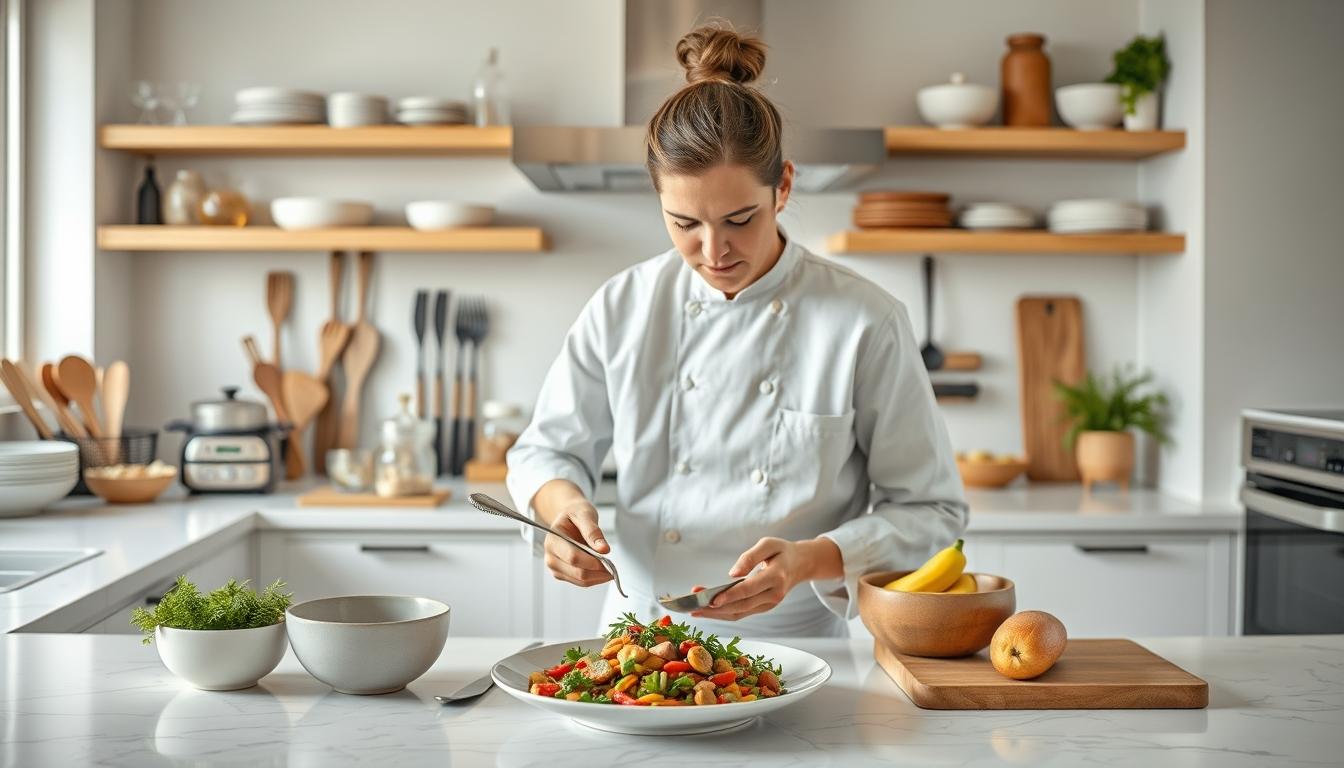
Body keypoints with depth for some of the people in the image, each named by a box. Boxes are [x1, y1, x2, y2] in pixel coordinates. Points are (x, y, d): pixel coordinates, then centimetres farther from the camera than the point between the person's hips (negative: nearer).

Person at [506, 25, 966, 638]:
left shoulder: (865, 323, -7)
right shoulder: (621, 308, 1)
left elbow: (929, 512, -2)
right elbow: (549, 448, 12)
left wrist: (813, 560, -18)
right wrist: (562, 502, -11)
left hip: (797, 648, -1)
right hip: (637, 641, 2)